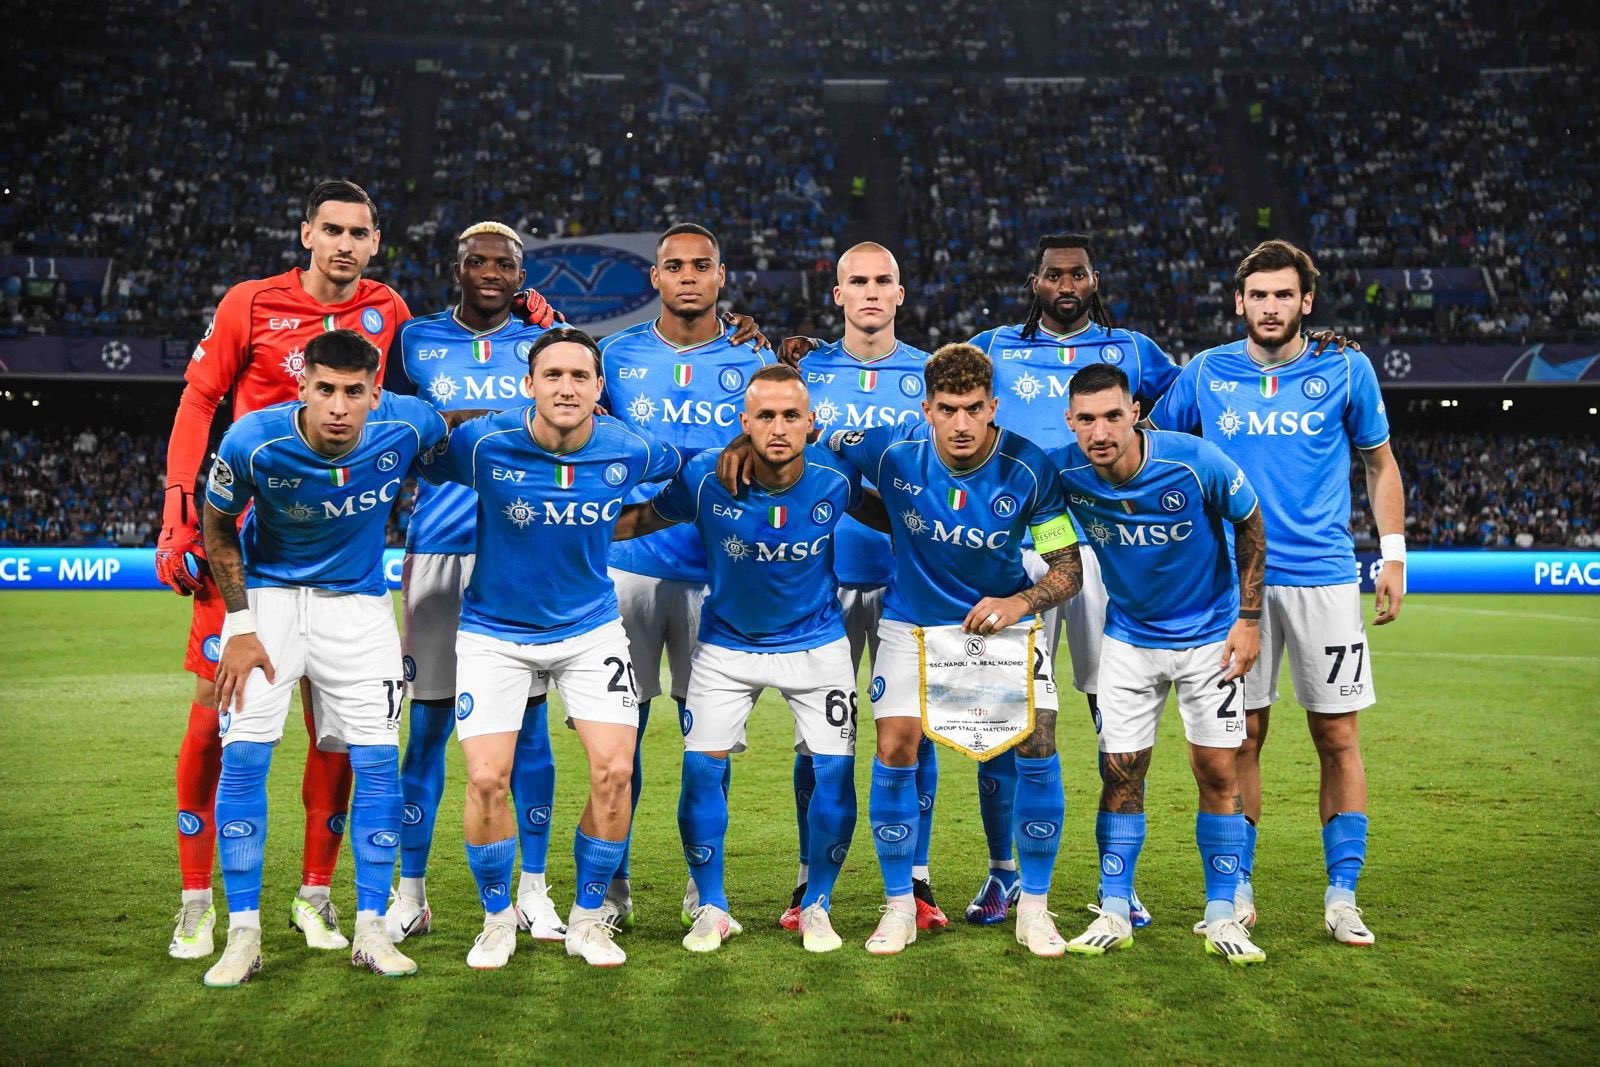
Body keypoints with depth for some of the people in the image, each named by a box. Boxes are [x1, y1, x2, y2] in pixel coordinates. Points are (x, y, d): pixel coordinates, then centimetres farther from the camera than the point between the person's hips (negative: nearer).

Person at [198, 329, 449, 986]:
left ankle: (371, 929, 8)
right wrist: (239, 625, -9)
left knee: (377, 762, -4)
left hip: (358, 601, 1)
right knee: (243, 756, -11)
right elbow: (218, 530, -6)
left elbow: (457, 425, 5)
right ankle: (243, 934, 0)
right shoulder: (253, 441, -25)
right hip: (268, 594, -1)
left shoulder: (404, 426, -21)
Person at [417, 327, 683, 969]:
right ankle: (497, 918, 15)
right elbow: (413, 468, -1)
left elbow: (685, 468, 12)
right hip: (496, 632, -1)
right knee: (487, 778, -10)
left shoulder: (629, 452, -11)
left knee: (614, 770, -10)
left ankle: (588, 919, 11)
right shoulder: (483, 445, -18)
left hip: (590, 628, 2)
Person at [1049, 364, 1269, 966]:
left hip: (1209, 634, -2)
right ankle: (1114, 913, 11)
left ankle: (1221, 916, 7)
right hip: (1129, 638, 2)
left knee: (1218, 771, -3)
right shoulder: (1063, 474, -18)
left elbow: (1249, 525, -7)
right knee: (1120, 773, 0)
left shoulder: (1196, 463, -25)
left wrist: (1249, 619, -7)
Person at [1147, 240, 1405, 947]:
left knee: (1337, 737, 0)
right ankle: (1238, 894, 14)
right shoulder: (1205, 374, 5)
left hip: (1323, 576, -1)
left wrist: (1393, 554, 6)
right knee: (1240, 736, 4)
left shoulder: (1346, 370, 4)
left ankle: (1341, 898, 9)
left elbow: (1379, 462, 13)